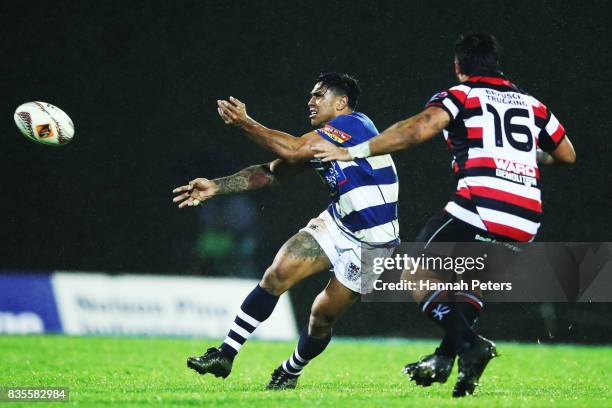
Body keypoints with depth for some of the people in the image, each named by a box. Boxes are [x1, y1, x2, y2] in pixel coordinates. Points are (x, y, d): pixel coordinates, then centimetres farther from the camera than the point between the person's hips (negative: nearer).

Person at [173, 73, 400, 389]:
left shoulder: (353, 124, -19)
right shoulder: (322, 138, 9)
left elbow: (292, 151, -27)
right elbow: (273, 172, 9)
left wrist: (245, 123, -21)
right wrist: (216, 187, 2)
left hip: (371, 241, -8)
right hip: (338, 222, 8)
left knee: (323, 316, -2)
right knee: (278, 273, -10)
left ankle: (290, 374, 24)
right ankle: (225, 355, -7)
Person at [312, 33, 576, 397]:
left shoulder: (460, 96, 7)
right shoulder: (532, 104, 22)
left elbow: (419, 129, -11)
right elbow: (567, 155, 30)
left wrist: (354, 151, -9)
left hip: (479, 207, -6)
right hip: (526, 222, 6)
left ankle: (468, 343, -15)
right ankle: (445, 359, 14)